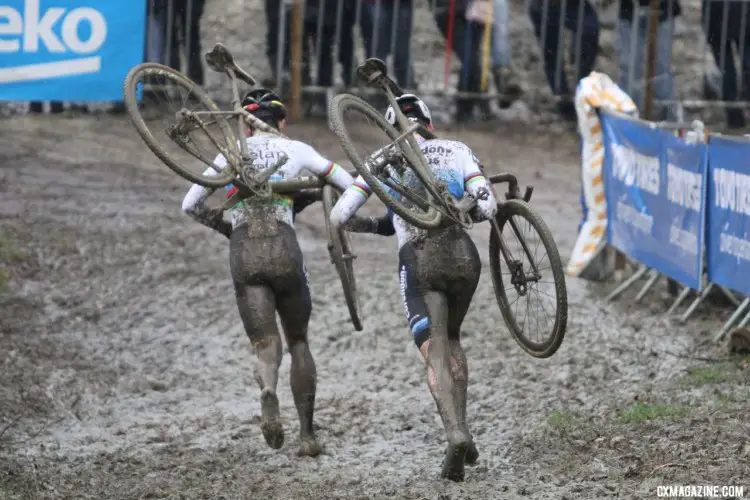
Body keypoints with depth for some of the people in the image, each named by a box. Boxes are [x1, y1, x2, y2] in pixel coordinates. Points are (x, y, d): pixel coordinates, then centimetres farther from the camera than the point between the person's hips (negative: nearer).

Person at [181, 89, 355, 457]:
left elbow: (190, 205, 17)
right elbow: (351, 186, 11)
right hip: (283, 249, 0)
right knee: (298, 342, 18)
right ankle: (307, 433, 14)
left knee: (265, 345, 0)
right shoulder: (295, 150, 12)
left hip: (243, 254, 0)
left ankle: (268, 393, -35)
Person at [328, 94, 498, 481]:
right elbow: (486, 206, 0)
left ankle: (456, 434, -32)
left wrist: (379, 225, 30)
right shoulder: (457, 150, 13)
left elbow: (338, 217, 10)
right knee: (452, 340, 25)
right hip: (462, 253, 2)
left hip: (418, 260, -2)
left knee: (435, 354, -9)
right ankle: (462, 432, 17)